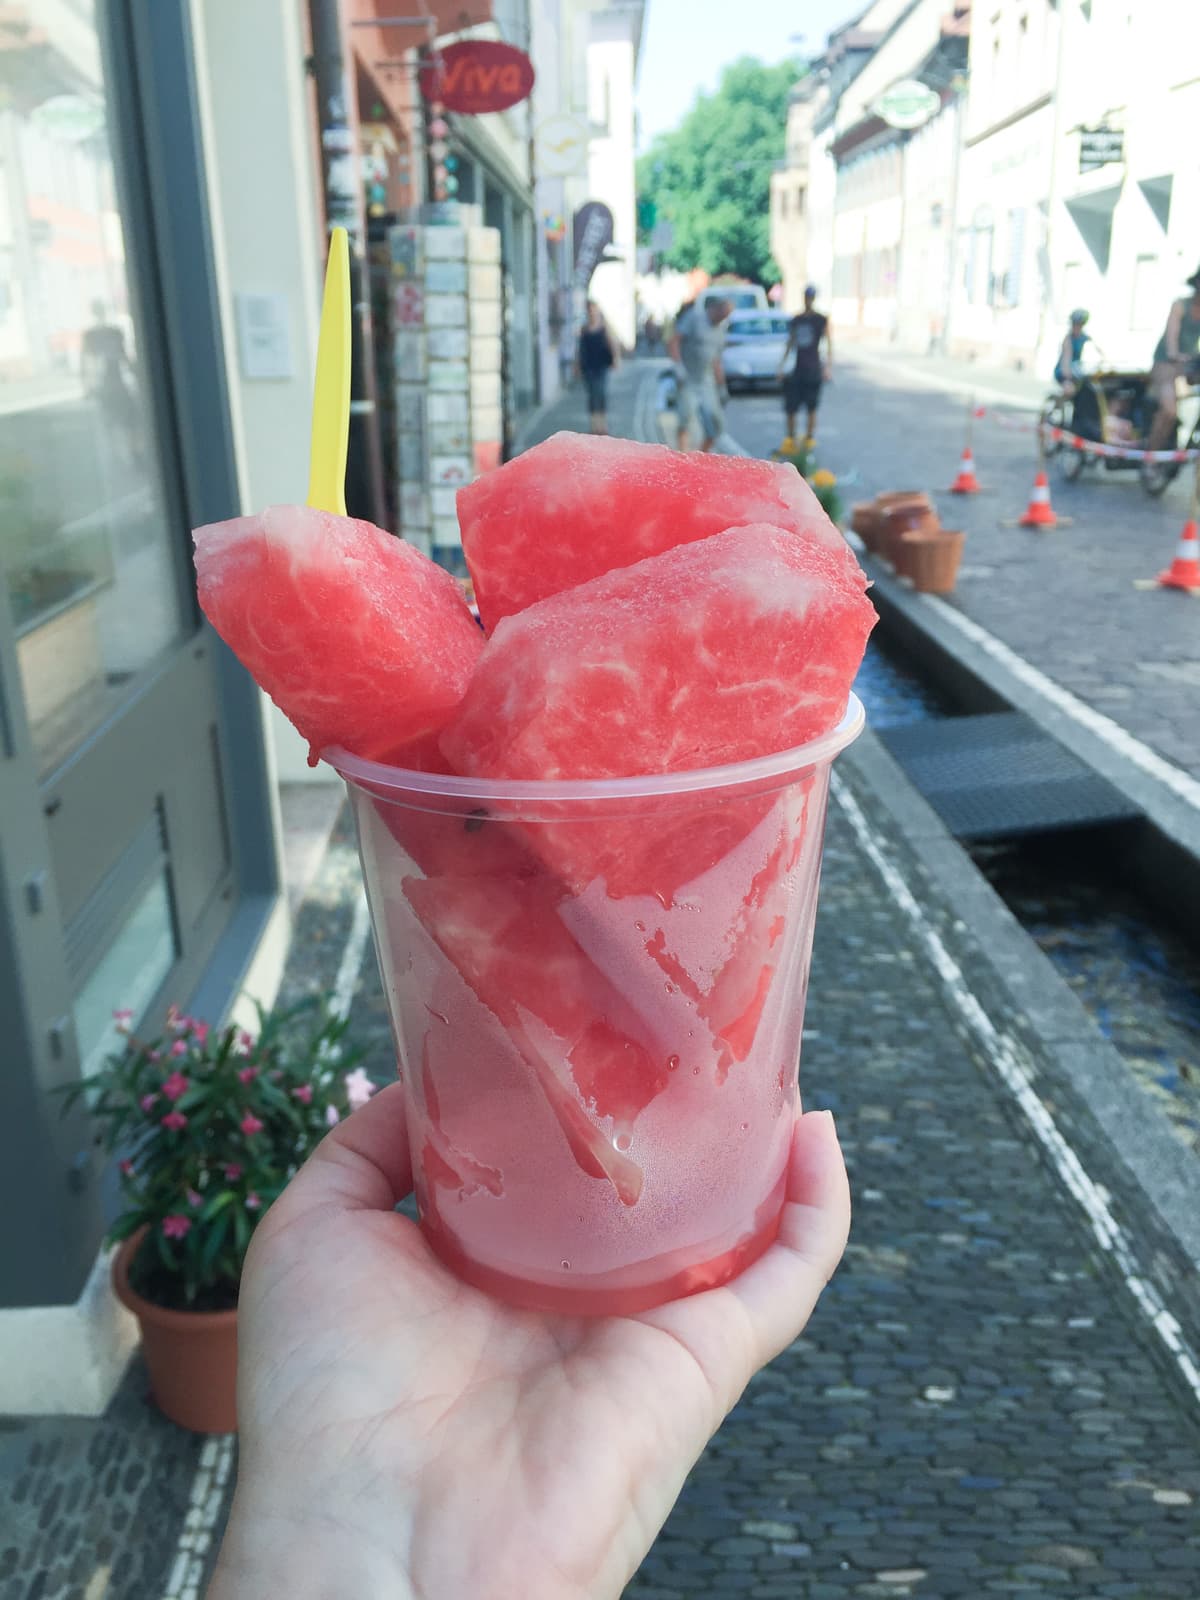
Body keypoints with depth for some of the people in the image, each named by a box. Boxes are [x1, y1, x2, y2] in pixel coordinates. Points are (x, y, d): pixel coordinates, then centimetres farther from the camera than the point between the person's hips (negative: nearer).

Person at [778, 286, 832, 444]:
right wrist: (782, 365, 12)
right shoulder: (796, 320, 10)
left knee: (811, 407, 0)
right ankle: (790, 437, 13)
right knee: (790, 407, 1)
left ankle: (809, 437, 8)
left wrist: (829, 367, -17)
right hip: (797, 368, 4)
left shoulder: (821, 320, -3)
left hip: (813, 370, -4)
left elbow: (829, 343, -7)